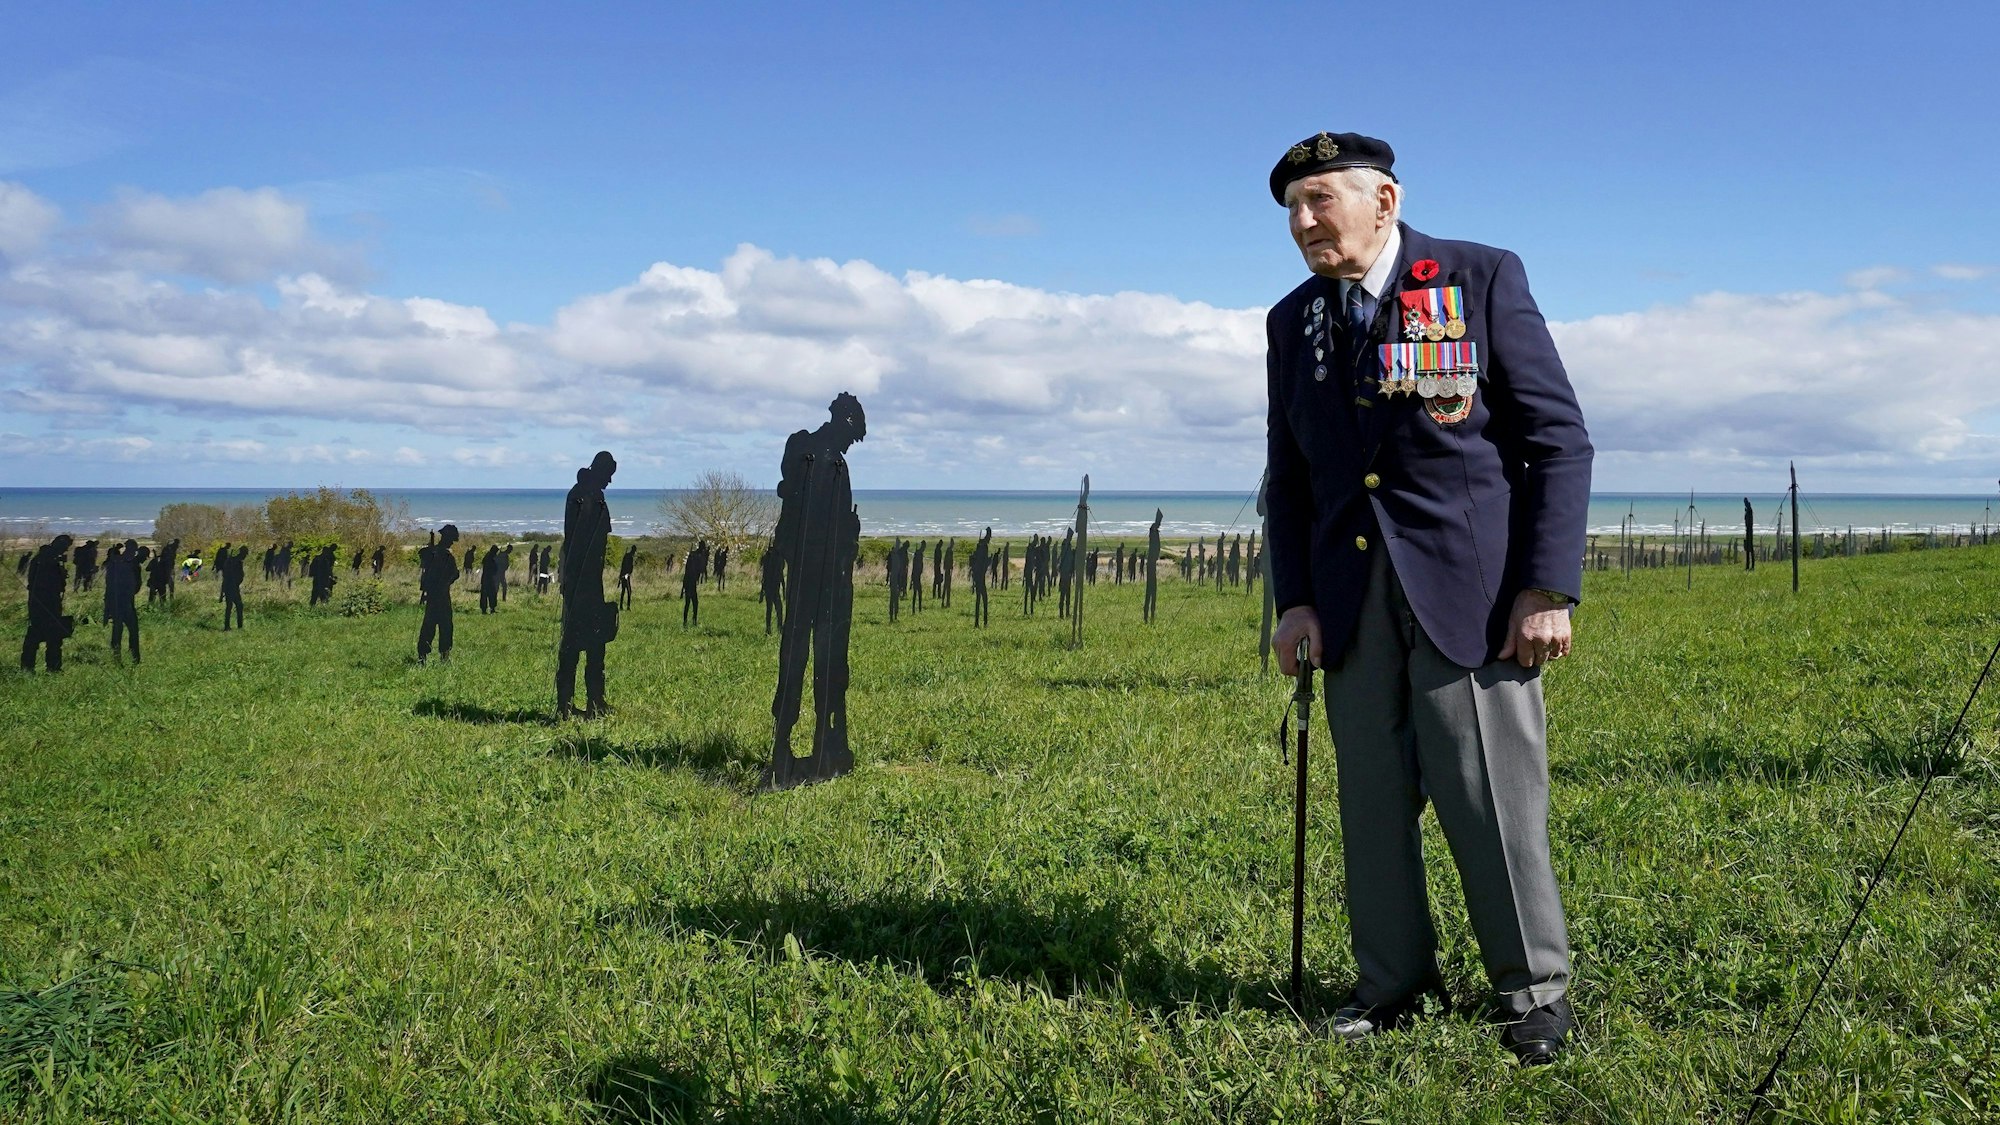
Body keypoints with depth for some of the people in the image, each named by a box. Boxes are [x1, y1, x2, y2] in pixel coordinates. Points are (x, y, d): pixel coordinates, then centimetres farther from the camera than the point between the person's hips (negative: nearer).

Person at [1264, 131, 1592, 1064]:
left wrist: (1550, 587, -10)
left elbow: (1559, 440, -3)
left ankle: (1533, 988, 17)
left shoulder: (1482, 278, 0)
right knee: (1372, 798, 7)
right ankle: (1393, 984, 20)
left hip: (1469, 587, -4)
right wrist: (1293, 599, 4)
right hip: (1352, 595, 4)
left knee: (1491, 792, -1)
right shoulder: (1292, 321, 12)